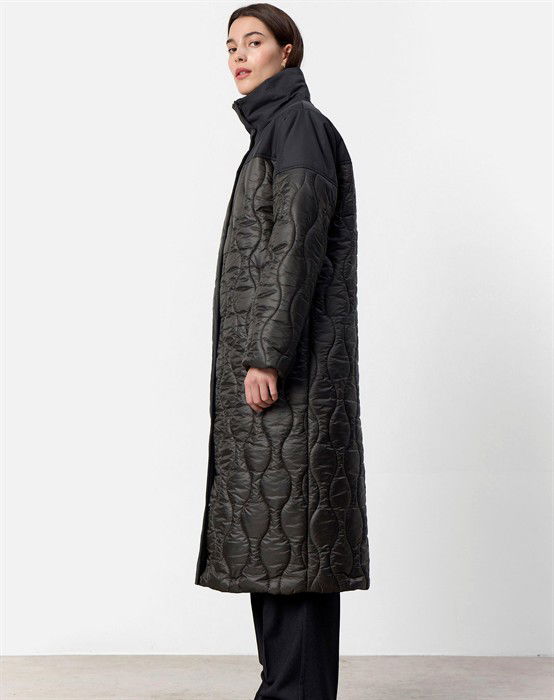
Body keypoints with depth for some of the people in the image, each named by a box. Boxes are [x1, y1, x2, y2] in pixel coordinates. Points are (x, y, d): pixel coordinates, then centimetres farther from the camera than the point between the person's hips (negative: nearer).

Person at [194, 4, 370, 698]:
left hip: (286, 356, -10)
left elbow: (299, 245, -17)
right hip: (266, 352, 10)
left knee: (289, 528, -9)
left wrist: (267, 355, -21)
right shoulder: (272, 129, 21)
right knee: (267, 531, 10)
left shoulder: (298, 125, -7)